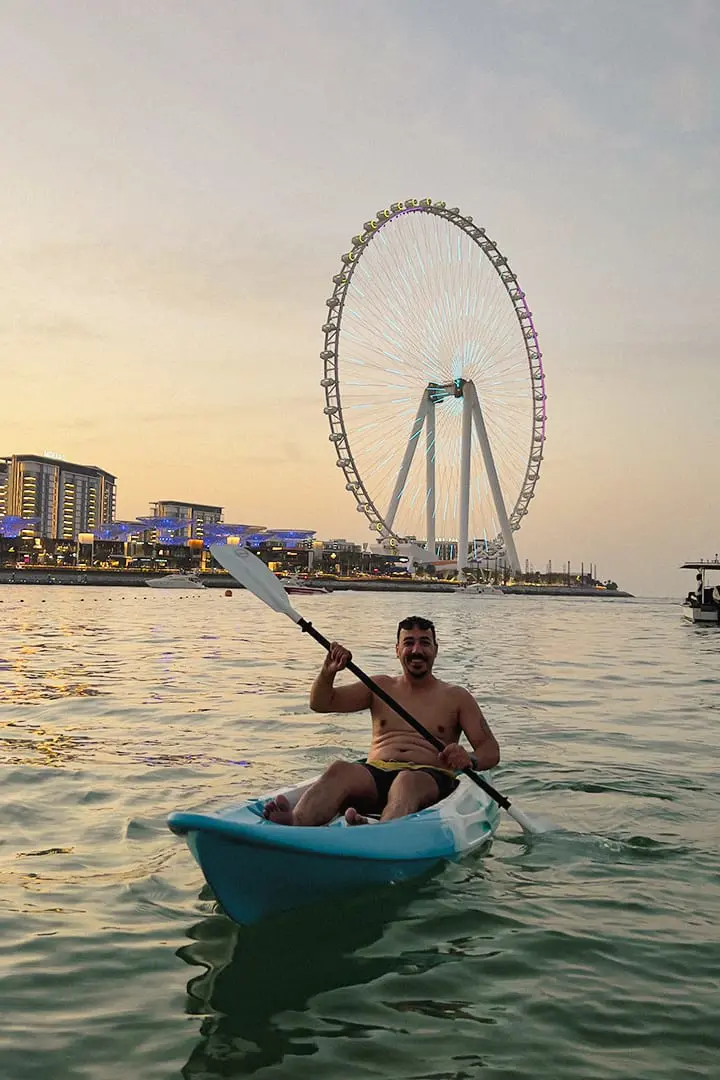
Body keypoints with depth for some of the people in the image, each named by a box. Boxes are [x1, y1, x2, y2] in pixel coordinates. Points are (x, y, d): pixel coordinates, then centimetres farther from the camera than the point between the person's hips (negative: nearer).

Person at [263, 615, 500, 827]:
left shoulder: (456, 698, 17)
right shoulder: (381, 687, 23)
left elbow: (491, 751, 8)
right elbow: (321, 703, 16)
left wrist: (470, 760, -16)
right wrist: (328, 672, -7)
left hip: (429, 778, -2)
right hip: (375, 773, 2)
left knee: (407, 781, -39)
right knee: (340, 770, -32)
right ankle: (295, 823, -61)